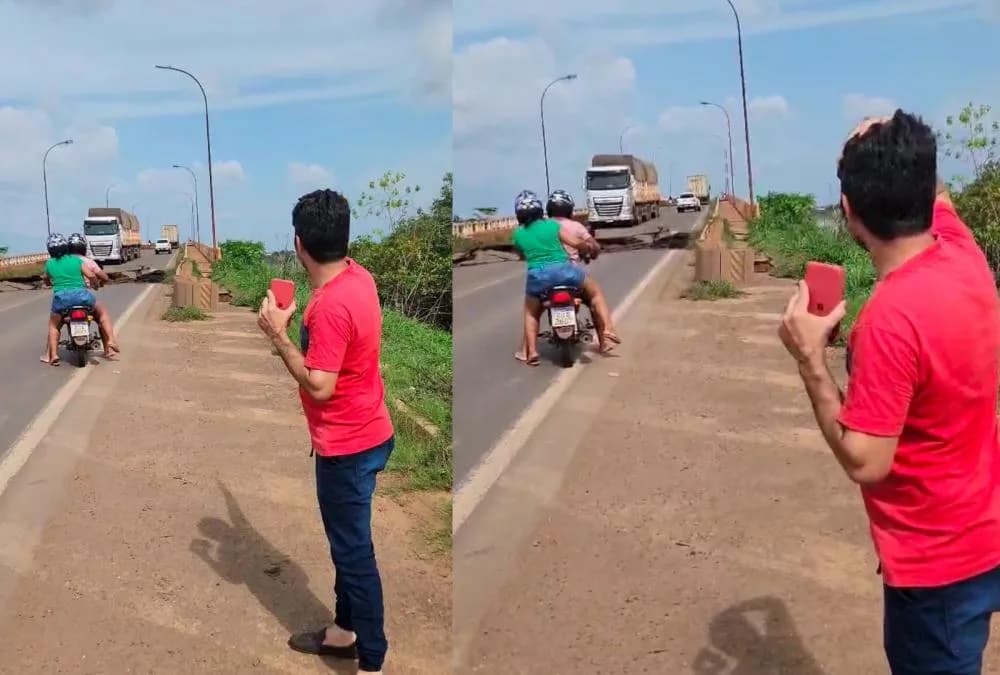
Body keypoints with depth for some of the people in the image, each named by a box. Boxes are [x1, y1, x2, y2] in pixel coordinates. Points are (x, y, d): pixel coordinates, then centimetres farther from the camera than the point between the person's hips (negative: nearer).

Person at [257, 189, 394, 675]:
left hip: (347, 446, -9)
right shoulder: (358, 277, 2)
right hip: (365, 433, 9)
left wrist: (279, 335, -17)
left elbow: (319, 386, -25)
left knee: (354, 552, 3)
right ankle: (345, 631, 39)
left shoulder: (330, 305, -27)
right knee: (346, 542, 22)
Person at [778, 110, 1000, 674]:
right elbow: (936, 193, 17)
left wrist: (810, 357, -20)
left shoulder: (892, 317, -31)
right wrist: (904, 148, -1)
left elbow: (864, 462, -26)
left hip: (937, 558, -8)